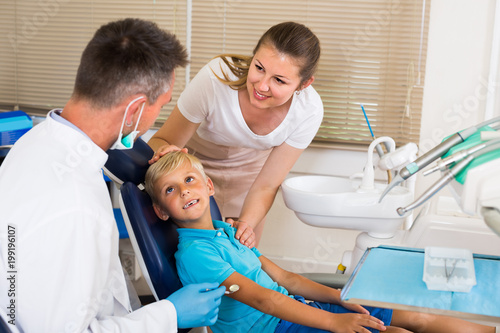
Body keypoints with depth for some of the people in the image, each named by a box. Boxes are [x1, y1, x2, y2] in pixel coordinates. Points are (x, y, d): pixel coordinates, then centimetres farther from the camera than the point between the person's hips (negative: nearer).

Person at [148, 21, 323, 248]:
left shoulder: (308, 110, -30)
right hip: (196, 158, -1)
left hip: (249, 165, 2)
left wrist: (246, 224, -37)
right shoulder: (216, 77, -38)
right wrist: (164, 151, -48)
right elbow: (162, 141, -25)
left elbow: (266, 186, -19)